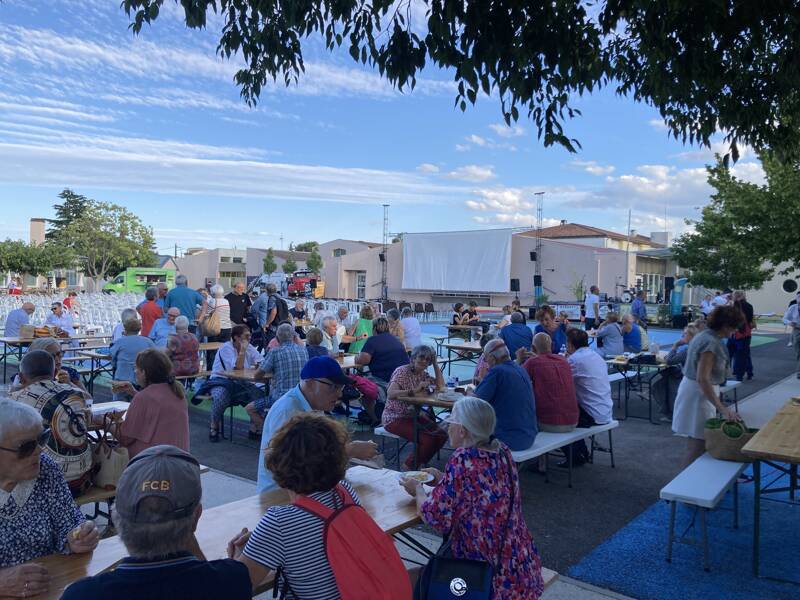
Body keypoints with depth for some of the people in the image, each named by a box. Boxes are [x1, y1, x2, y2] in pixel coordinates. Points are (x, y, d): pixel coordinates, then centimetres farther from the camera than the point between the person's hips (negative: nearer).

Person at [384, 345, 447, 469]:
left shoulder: (423, 374, 9)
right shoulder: (402, 371, -15)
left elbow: (441, 385, 6)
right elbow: (390, 394, -28)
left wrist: (435, 364, 3)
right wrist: (414, 391, -33)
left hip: (414, 415, 8)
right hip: (395, 418, -8)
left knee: (442, 436, -7)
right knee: (427, 439, -24)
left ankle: (419, 463, 11)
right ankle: (409, 467, 0)